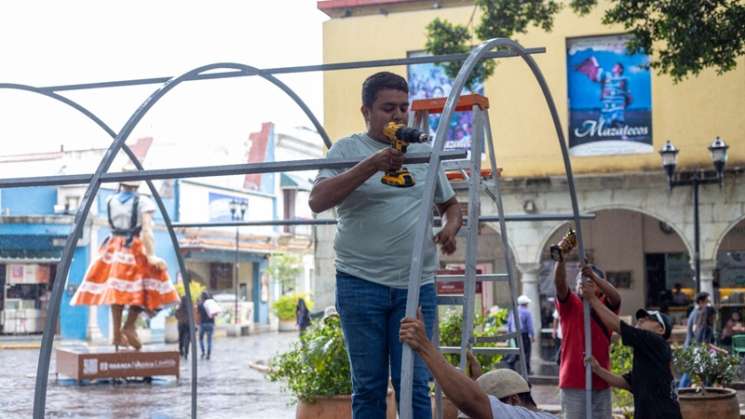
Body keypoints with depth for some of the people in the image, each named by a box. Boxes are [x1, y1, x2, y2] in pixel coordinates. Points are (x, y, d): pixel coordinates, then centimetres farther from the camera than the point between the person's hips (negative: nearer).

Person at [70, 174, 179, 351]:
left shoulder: (110, 201, 7)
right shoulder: (142, 202, -7)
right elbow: (147, 231, -15)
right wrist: (151, 255, -18)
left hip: (114, 248, 5)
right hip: (135, 249, -4)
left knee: (116, 288, 8)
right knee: (140, 287, 2)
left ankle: (117, 332, 5)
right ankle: (129, 326, -12)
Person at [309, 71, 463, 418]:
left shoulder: (423, 153, 13)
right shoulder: (347, 150, 2)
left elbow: (450, 204, 26)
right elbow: (317, 201, -13)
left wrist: (451, 226, 1)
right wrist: (372, 165, -21)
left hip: (416, 285, 2)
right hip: (360, 283, -2)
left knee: (414, 386, 0)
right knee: (368, 388, 6)